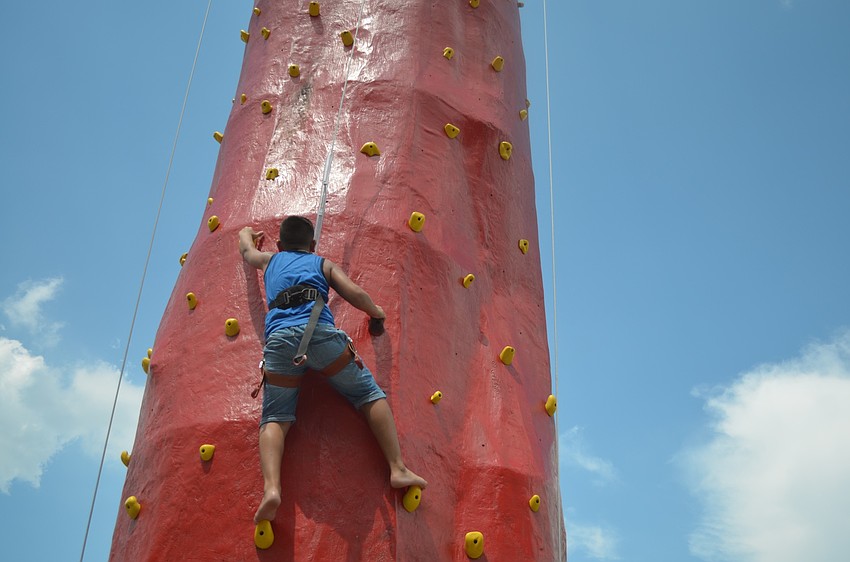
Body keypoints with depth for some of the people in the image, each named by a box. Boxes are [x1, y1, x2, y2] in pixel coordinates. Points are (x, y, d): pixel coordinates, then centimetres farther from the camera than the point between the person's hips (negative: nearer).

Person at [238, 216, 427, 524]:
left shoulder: (271, 260, 33)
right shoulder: (322, 263, 25)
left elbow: (246, 250, 55)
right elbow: (356, 294, 11)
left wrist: (246, 233, 77)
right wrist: (376, 312, 31)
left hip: (278, 337, 2)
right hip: (319, 331, -2)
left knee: (274, 418, 0)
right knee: (370, 395, 7)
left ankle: (271, 488, -24)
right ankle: (398, 469, -5)